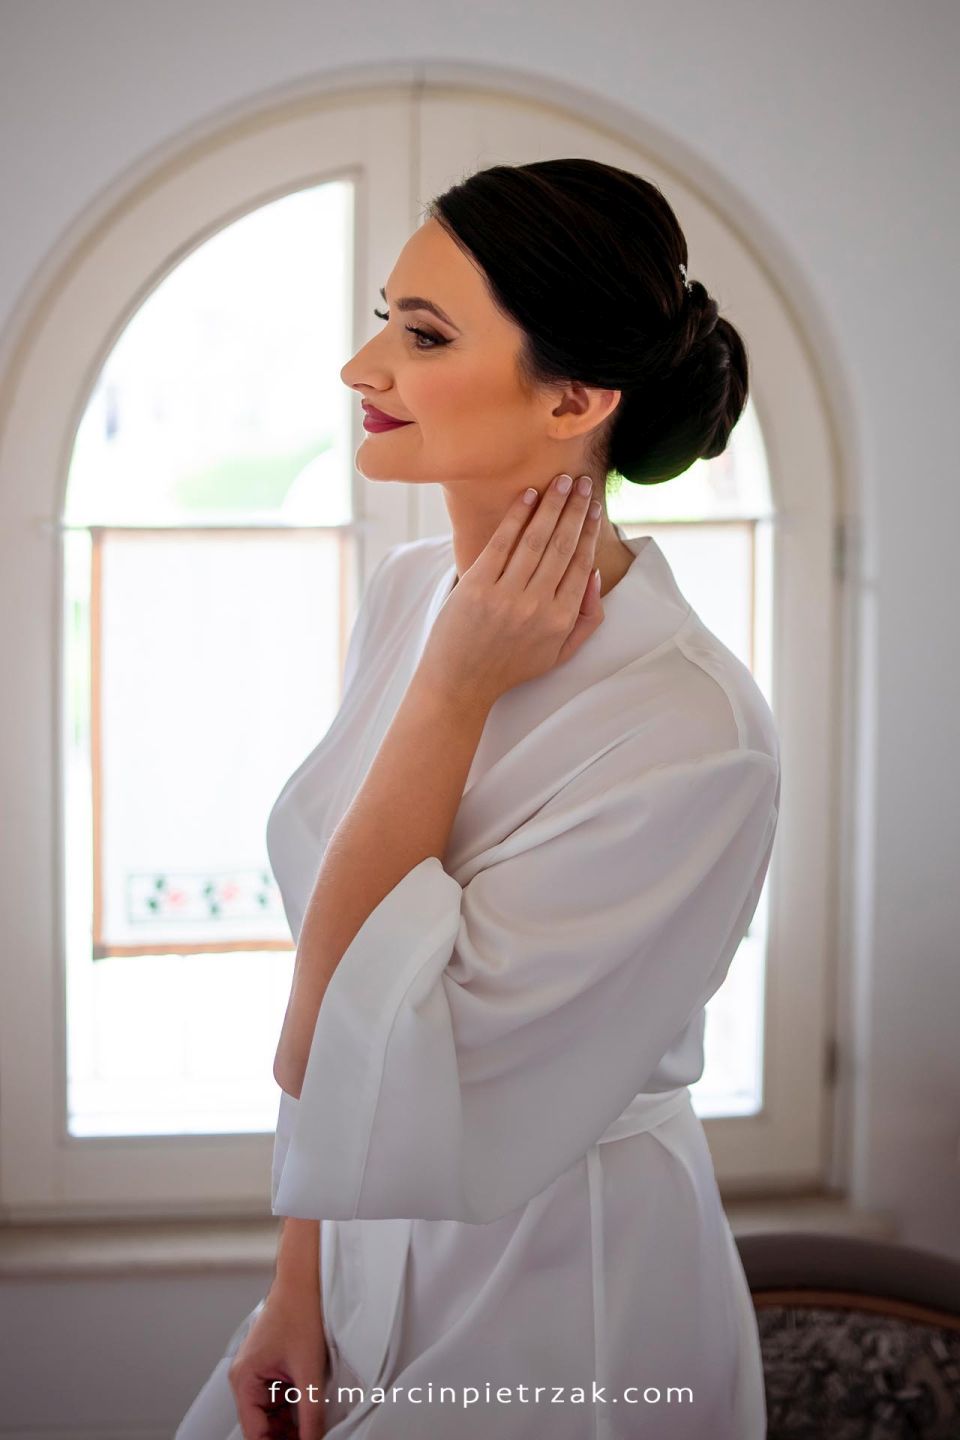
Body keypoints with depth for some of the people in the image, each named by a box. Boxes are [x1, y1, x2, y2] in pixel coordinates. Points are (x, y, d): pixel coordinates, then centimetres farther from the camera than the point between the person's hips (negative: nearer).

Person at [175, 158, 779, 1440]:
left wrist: (452, 696, -24)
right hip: (364, 1261, 7)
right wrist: (299, 1289, 3)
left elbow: (362, 1075, -26)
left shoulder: (693, 734, -27)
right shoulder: (406, 594, -3)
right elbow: (318, 1039, 3)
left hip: (551, 1326, -6)